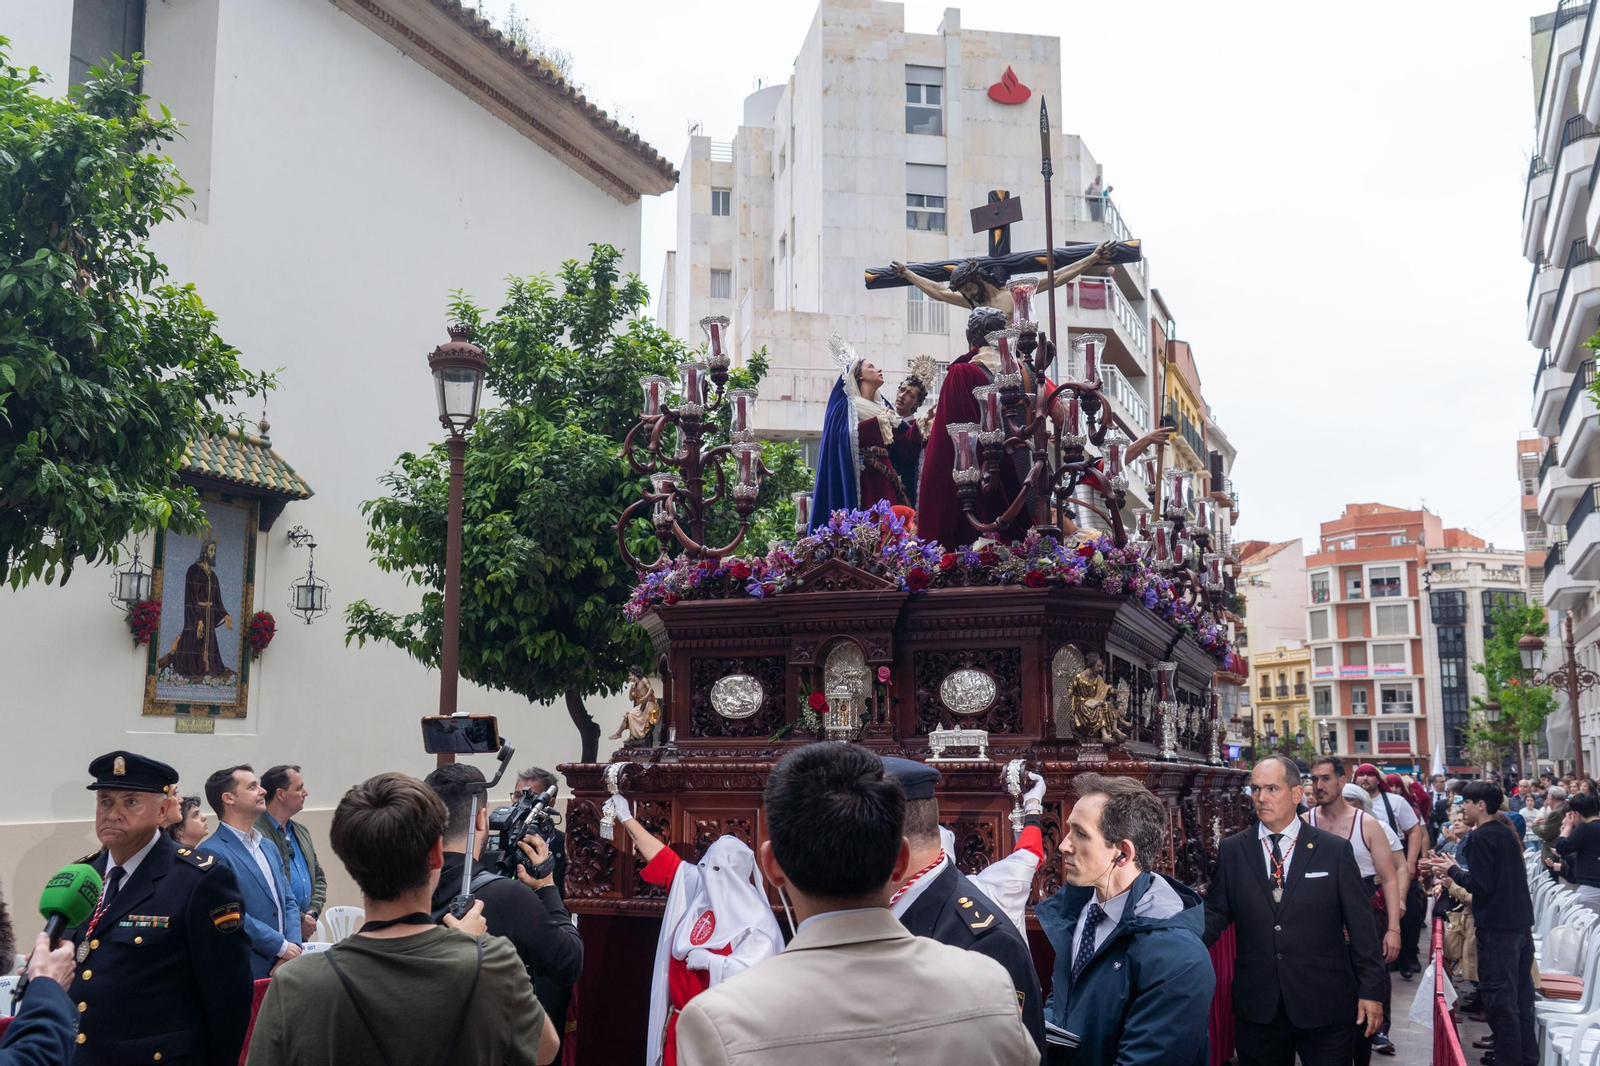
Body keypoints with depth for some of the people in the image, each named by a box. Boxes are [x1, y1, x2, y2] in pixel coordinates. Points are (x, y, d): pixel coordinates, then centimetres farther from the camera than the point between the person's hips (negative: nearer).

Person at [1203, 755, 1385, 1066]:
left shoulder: (1335, 850, -2)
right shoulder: (1231, 852, 3)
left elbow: (1361, 925, -1)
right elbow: (1215, 913, 4)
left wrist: (1371, 990, -2)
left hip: (1325, 1005, -1)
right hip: (1257, 1007, 2)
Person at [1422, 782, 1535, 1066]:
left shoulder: (1479, 837, -15)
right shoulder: (1507, 833, 11)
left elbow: (1481, 885, -20)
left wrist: (1454, 871, -5)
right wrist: (1458, 876, 16)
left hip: (1497, 926, -9)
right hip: (1520, 922, 9)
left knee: (1499, 996, -2)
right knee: (1520, 993, 15)